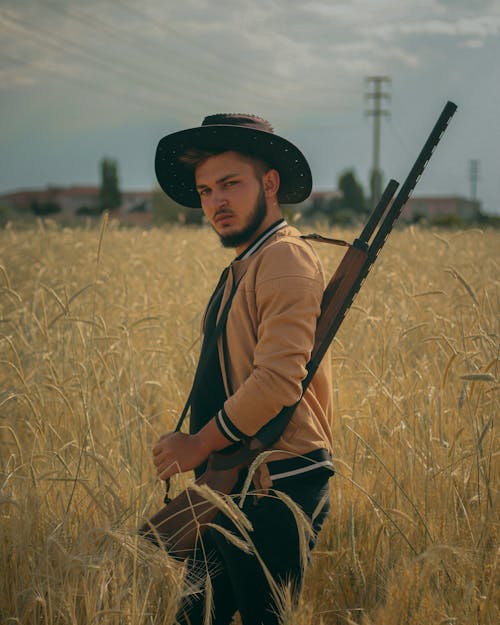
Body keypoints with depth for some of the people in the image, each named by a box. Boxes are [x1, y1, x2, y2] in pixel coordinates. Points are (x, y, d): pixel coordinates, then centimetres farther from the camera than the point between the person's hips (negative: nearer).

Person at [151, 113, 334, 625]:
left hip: (275, 495, -9)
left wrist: (199, 444, -14)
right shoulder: (244, 267, 16)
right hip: (235, 488, 9)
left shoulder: (285, 260, -14)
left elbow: (278, 381, -24)